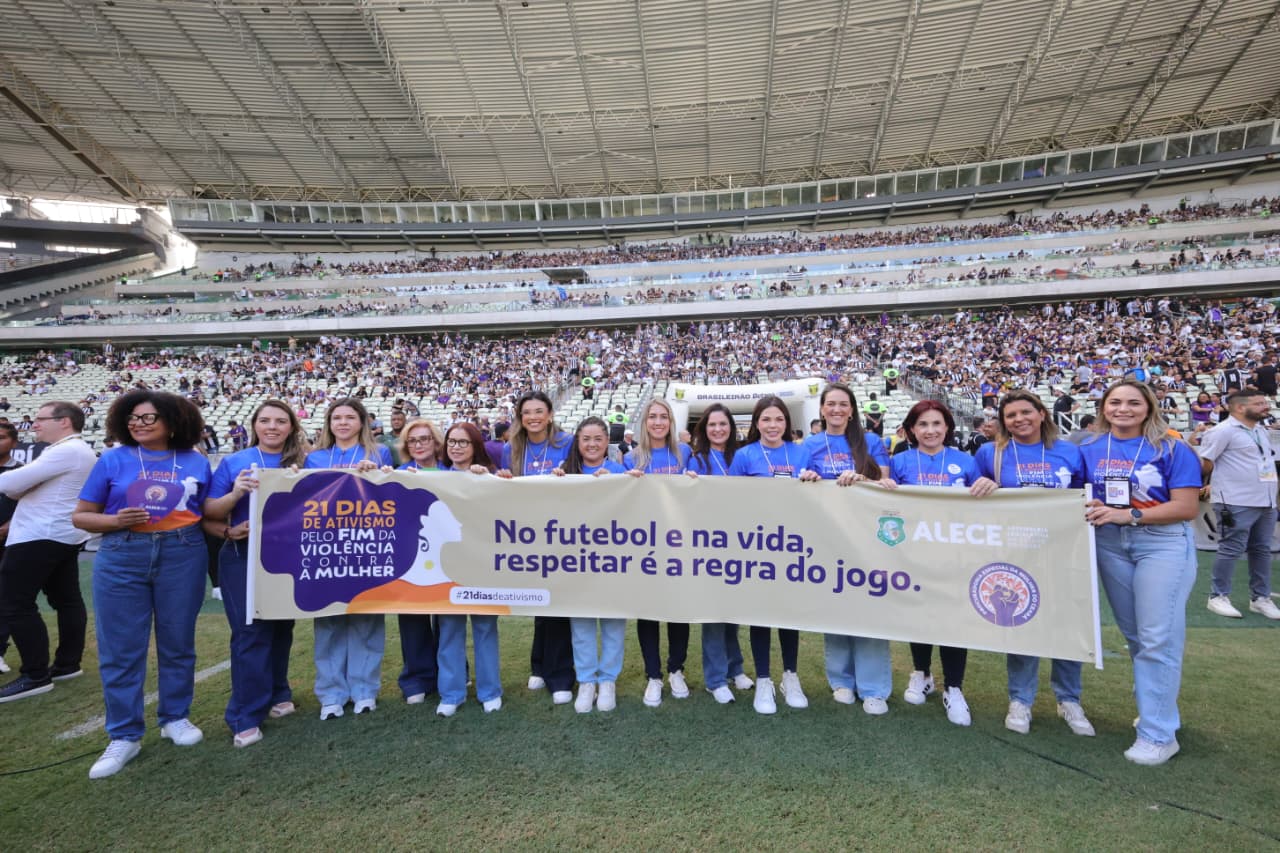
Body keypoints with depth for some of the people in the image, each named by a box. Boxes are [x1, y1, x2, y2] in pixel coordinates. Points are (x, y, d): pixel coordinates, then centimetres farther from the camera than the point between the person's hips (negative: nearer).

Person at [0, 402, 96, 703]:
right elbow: (32, 485, 16)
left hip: (40, 536, -11)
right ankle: (68, 664, 21)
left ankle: (35, 676, 0)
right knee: (66, 600, 13)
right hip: (63, 535, 11)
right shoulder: (80, 451, 17)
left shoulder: (65, 451, -17)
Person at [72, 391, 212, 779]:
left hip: (183, 556, 0)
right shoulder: (113, 460, 2)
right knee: (121, 648, 4)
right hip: (122, 558, 0)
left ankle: (175, 717, 28)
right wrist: (116, 520, -15)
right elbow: (80, 516, 4)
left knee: (178, 642, 10)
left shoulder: (195, 462, 3)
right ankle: (124, 736, 17)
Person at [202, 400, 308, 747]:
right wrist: (235, 494, -20)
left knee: (281, 627, 13)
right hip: (244, 558, -2)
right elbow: (208, 513, -2)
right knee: (250, 632, -3)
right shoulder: (233, 463, 1)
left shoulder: (303, 463, 4)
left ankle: (277, 694, 31)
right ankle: (246, 716, 7)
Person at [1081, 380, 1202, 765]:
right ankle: (1154, 705, 34)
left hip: (1164, 544, -4)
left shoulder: (1172, 449, -6)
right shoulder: (1089, 450, 4)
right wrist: (1092, 509, -10)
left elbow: (1186, 507, -11)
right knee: (1134, 635, 15)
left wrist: (1128, 515, -22)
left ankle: (1158, 733, 5)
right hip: (1110, 545, 4)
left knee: (1158, 638, -4)